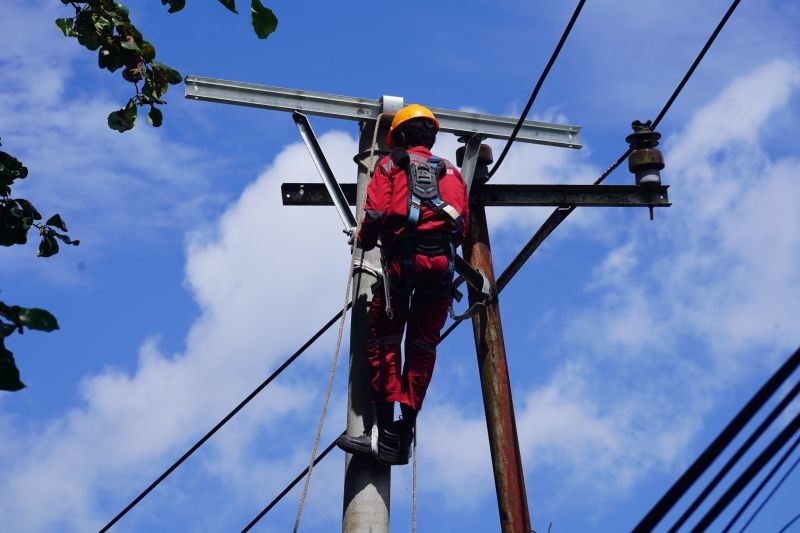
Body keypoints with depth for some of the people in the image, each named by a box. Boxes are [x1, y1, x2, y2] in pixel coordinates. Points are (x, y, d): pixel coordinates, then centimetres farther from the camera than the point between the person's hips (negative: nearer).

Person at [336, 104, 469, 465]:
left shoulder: (391, 165, 12)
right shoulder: (451, 172, 25)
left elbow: (376, 213, -1)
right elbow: (463, 225, 17)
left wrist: (364, 241, 18)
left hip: (404, 257, -4)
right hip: (442, 260, 4)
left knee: (383, 339, 0)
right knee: (423, 345, 7)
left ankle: (386, 432, -11)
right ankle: (404, 435, 2)